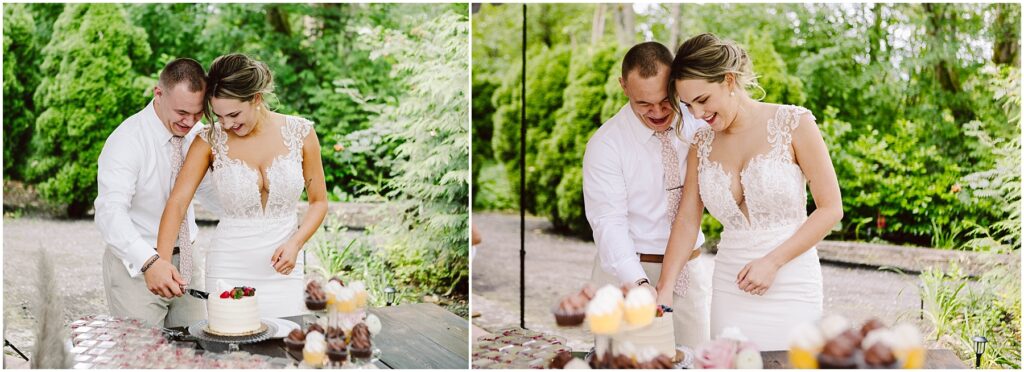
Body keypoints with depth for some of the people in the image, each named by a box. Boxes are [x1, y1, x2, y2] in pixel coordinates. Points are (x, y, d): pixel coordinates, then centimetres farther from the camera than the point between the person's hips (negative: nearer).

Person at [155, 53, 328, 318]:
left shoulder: (300, 133, -3)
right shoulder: (210, 141, -5)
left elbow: (319, 201, 5)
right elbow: (176, 203, -10)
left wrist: (295, 243, -11)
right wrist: (162, 261, -24)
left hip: (282, 269, 1)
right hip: (229, 269, 0)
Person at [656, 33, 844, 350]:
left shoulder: (793, 123, -7)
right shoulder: (703, 143, 6)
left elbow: (831, 208, -6)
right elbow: (686, 221, 5)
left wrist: (773, 261, -13)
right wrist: (663, 291, -5)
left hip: (790, 285, -4)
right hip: (729, 286, 4)